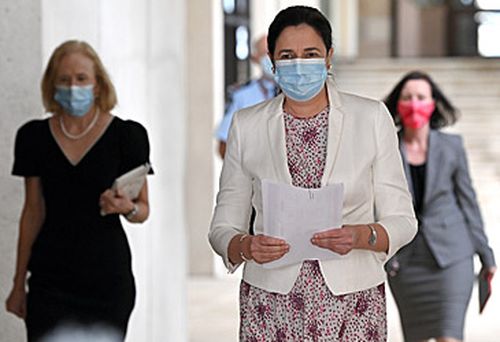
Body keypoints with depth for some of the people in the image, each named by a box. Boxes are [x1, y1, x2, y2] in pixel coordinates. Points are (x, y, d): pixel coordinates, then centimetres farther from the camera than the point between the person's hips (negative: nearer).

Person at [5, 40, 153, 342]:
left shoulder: (126, 135, -3)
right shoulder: (34, 137, 5)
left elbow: (143, 209, 3)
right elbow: (33, 212, 11)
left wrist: (127, 208, -21)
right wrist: (19, 283, 11)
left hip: (107, 279, -2)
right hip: (49, 279, 2)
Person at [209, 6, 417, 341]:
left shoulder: (372, 117, 0)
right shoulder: (247, 125, 3)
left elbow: (402, 220, 0)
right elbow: (223, 227, 4)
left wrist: (361, 236, -20)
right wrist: (245, 247, -17)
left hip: (351, 299, -1)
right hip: (271, 301, 1)